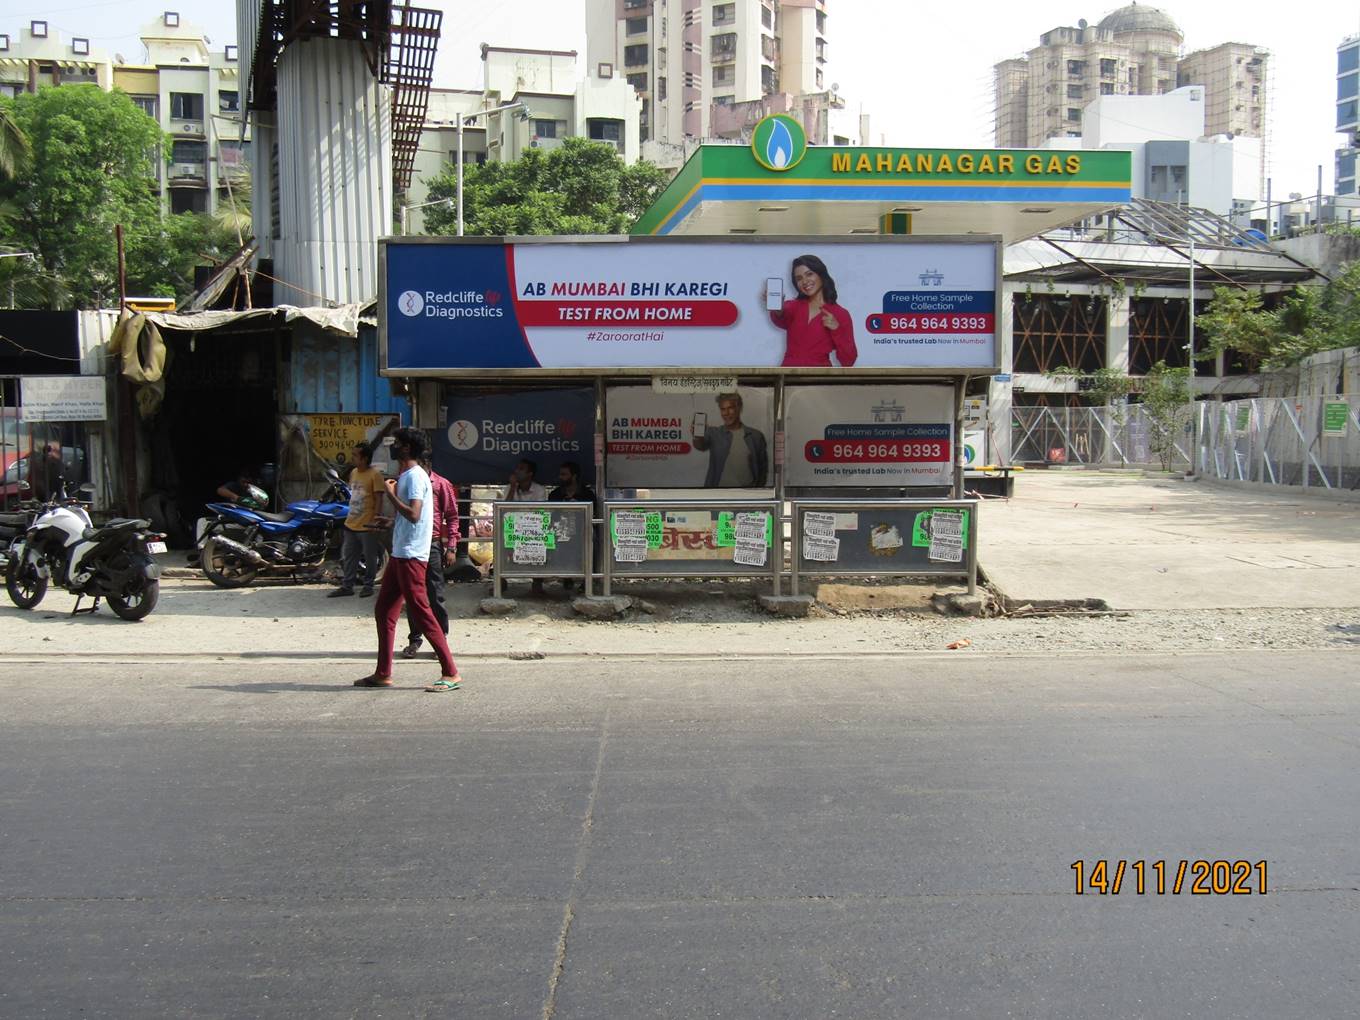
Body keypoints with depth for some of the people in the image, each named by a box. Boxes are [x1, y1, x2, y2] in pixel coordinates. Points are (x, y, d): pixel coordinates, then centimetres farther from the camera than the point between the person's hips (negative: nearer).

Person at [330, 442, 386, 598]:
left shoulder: (375, 474, -13)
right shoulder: (353, 473, 10)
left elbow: (379, 499, -14)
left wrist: (375, 519, -18)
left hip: (367, 525, -8)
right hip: (351, 524, 8)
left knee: (370, 558, 5)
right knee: (348, 557, 10)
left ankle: (368, 586, 16)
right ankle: (347, 586, 17)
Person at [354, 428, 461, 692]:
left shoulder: (415, 476, -14)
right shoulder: (406, 475, 17)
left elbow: (414, 514, -27)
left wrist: (391, 493, -17)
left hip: (411, 556, -11)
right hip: (399, 554, 11)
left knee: (422, 613, -9)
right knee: (383, 611, 12)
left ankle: (450, 673, -6)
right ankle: (383, 674, 19)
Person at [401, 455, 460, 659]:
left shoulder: (441, 485, -1)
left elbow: (452, 517, -2)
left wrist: (451, 548, -8)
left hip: (432, 544, -4)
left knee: (435, 596, -1)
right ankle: (414, 640, 16)